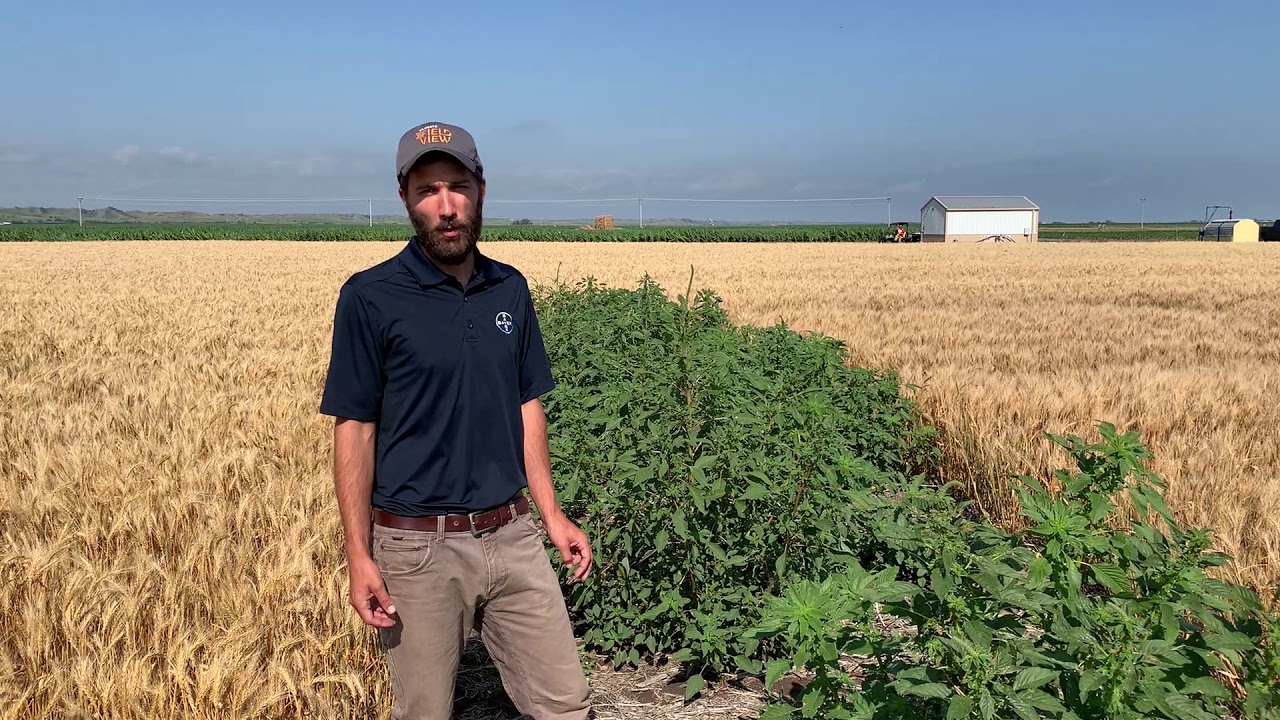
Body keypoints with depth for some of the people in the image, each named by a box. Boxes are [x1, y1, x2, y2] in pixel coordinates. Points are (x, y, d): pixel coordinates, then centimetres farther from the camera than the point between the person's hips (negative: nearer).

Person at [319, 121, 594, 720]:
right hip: (419, 547, -4)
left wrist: (551, 515, 7)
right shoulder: (370, 297, -10)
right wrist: (359, 557, -11)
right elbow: (354, 430, -8)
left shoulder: (511, 289, 5)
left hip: (512, 536, 4)